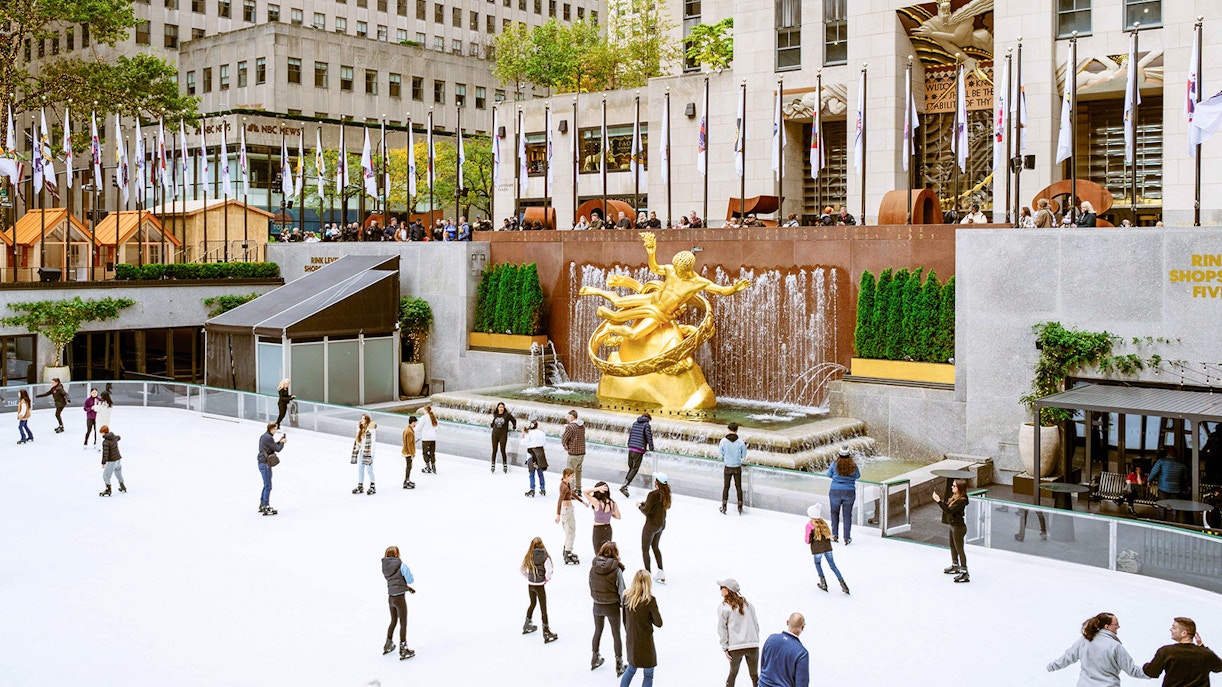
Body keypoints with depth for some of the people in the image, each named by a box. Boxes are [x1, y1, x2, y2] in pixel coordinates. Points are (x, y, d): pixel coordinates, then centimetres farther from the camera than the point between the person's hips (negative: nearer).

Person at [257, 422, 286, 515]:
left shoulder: (264, 436, 13)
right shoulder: (268, 438, -18)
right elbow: (277, 449, -14)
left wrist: (279, 441, 12)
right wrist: (282, 442, 2)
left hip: (262, 463, 11)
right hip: (265, 464, -11)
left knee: (266, 485, 20)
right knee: (268, 486, -6)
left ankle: (262, 505, 28)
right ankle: (266, 508, -3)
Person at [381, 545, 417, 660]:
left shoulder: (385, 567, 5)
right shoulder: (402, 565, -15)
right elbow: (410, 580, -11)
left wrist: (408, 587, 13)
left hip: (390, 597, 7)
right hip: (400, 597, -7)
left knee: (393, 621, 24)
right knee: (403, 623, 3)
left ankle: (387, 646, 36)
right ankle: (403, 651, 5)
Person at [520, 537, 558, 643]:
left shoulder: (529, 557, -2)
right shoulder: (545, 557, -15)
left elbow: (523, 570, 2)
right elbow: (549, 571, -21)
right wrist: (546, 579, -3)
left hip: (530, 585, 5)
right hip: (540, 586, -5)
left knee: (532, 604, 26)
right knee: (543, 608, 2)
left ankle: (527, 626, 41)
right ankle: (546, 632, 5)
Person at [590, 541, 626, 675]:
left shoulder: (593, 567, -10)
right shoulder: (616, 569, -21)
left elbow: (590, 586, 2)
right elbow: (621, 590, -15)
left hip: (597, 605, 3)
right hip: (612, 606, -3)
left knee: (598, 631, 24)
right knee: (616, 635, 13)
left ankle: (595, 660, 40)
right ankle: (619, 666, 22)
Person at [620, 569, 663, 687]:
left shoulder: (626, 596, -6)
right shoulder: (650, 600, -21)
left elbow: (624, 619, 5)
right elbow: (658, 623, -14)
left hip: (631, 640, 5)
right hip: (645, 641, -5)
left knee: (631, 668, 26)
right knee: (648, 674, 9)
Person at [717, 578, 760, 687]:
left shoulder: (723, 608, -3)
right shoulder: (747, 604, 7)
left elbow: (722, 629, -4)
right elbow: (756, 624, 9)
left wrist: (725, 648, 2)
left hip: (735, 647, -2)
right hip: (753, 645, 2)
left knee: (733, 674, 19)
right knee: (755, 675, 14)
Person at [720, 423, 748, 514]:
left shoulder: (723, 441, -15)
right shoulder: (740, 442, -15)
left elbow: (720, 453, -2)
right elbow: (743, 455, -4)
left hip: (728, 467, 0)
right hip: (737, 467, 0)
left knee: (726, 487, 14)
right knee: (738, 487, 14)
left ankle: (724, 507, 18)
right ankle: (740, 507, 19)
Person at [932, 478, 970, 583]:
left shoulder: (962, 500, -25)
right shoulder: (955, 497, 4)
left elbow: (949, 510, -29)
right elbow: (947, 505, 12)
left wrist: (939, 501, -31)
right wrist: (939, 499, 0)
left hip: (959, 527, -10)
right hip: (953, 526, 10)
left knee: (959, 549, -4)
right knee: (953, 546, 24)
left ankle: (964, 573, 2)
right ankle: (955, 567, 41)